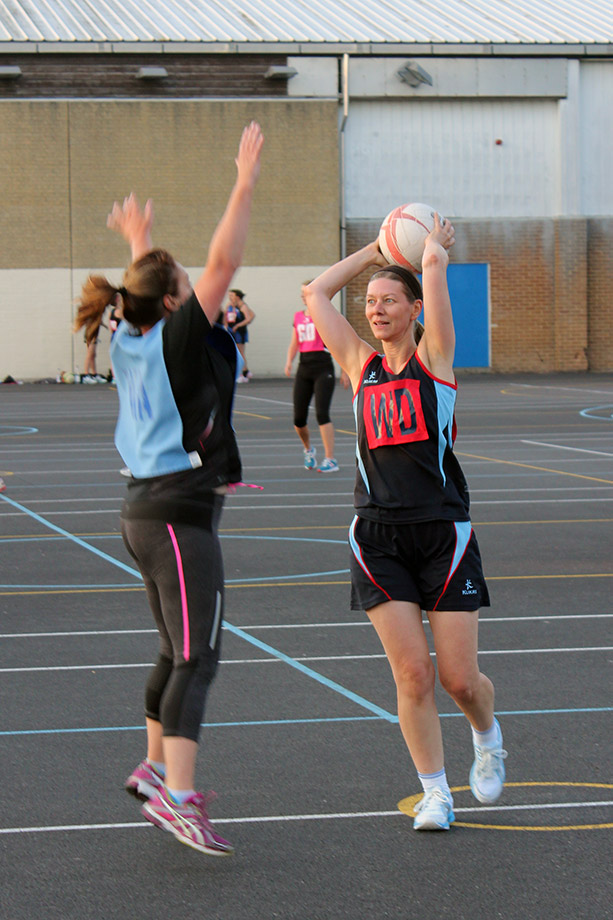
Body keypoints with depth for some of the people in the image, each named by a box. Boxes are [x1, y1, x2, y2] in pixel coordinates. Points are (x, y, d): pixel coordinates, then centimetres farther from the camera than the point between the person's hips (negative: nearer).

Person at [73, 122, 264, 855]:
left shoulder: (135, 341, 9)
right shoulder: (176, 341, -12)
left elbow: (153, 294, 33)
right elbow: (222, 264, -17)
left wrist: (140, 245, 45)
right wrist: (245, 184, -12)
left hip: (147, 510, 10)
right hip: (179, 513, -10)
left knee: (178, 652, 22)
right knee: (197, 656, -14)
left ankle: (156, 766, 33)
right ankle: (176, 797, -23)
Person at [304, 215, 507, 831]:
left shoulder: (434, 356, 4)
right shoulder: (360, 365, 12)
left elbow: (436, 264, -3)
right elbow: (316, 293, 15)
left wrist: (434, 246, 17)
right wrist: (374, 251, 22)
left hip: (443, 532, -2)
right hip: (378, 536, 2)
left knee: (460, 678, -2)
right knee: (411, 674, -6)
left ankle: (487, 736, 32)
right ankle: (435, 792, 8)